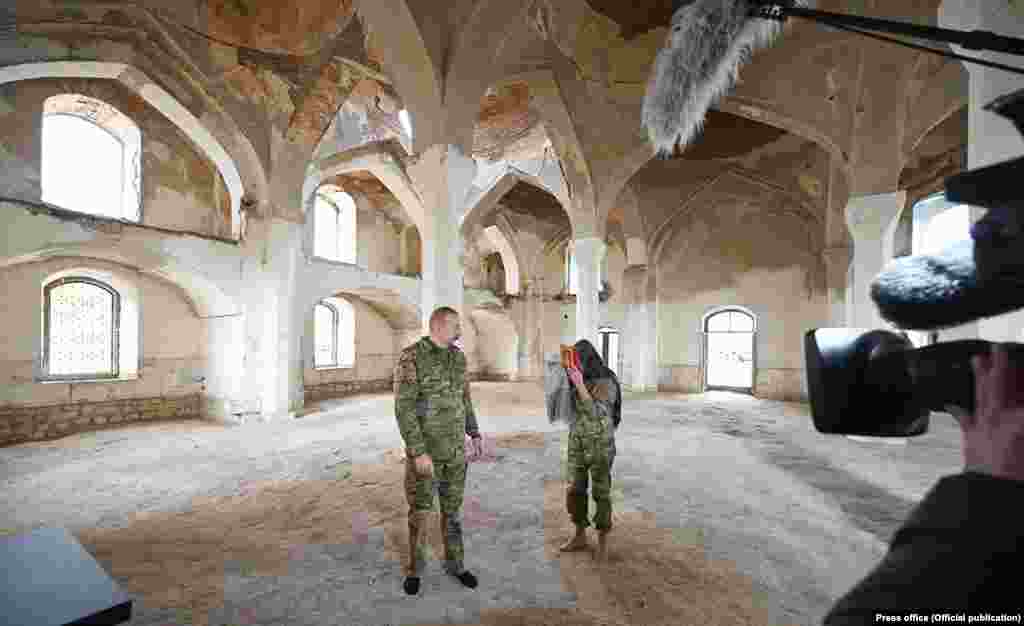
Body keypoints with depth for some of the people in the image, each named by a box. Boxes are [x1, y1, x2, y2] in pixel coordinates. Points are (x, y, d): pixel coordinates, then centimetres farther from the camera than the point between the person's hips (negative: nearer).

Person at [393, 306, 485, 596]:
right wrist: (418, 452, -21)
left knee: (452, 509, 17)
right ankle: (414, 569, 35)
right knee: (420, 511, 11)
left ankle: (454, 564, 35)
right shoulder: (411, 357, -18)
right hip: (424, 450, -5)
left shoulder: (458, 357, 3)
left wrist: (475, 434, 11)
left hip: (455, 450, 5)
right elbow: (404, 409, -19)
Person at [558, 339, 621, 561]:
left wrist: (580, 385, -30)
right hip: (576, 443, 6)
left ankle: (602, 541, 27)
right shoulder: (576, 381, 1)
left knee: (601, 494, 8)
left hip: (600, 445, -5)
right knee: (574, 490, 12)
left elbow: (595, 413, -27)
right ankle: (580, 536, 32)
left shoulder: (607, 383, -15)